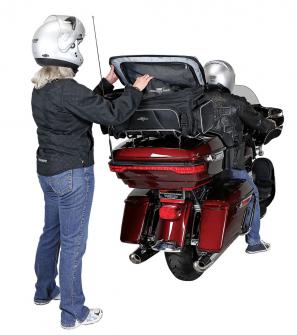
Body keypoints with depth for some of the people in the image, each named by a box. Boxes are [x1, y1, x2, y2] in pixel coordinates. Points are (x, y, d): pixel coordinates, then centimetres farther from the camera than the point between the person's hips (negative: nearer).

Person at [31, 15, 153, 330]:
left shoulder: (41, 89, 7)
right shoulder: (66, 89, -23)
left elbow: (86, 104, 19)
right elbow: (110, 114, -23)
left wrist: (107, 83, 21)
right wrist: (135, 89, -9)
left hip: (48, 170, 9)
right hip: (72, 173, -9)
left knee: (51, 232, 22)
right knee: (73, 242, 0)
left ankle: (44, 291, 39)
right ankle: (73, 313, 12)